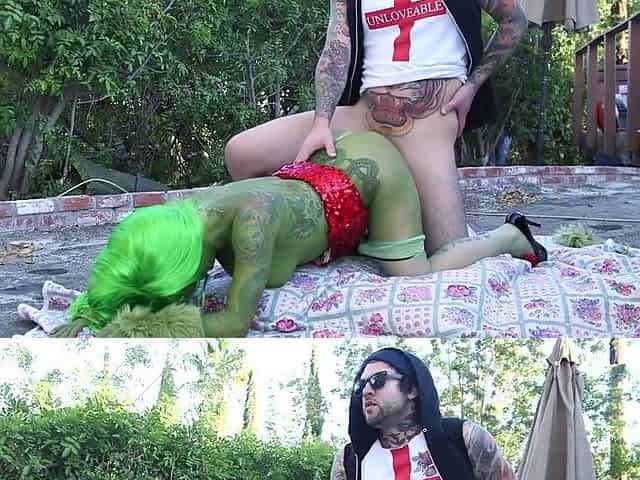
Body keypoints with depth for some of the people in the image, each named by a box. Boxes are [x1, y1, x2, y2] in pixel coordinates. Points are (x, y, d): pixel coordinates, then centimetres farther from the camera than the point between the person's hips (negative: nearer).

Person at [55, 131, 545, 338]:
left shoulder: (251, 215, -43)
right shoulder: (176, 219, -22)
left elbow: (236, 324, -40)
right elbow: (111, 278, -9)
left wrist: (151, 326, -40)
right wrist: (84, 317, -28)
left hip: (368, 169, -7)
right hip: (321, 173, 7)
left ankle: (510, 235, 24)